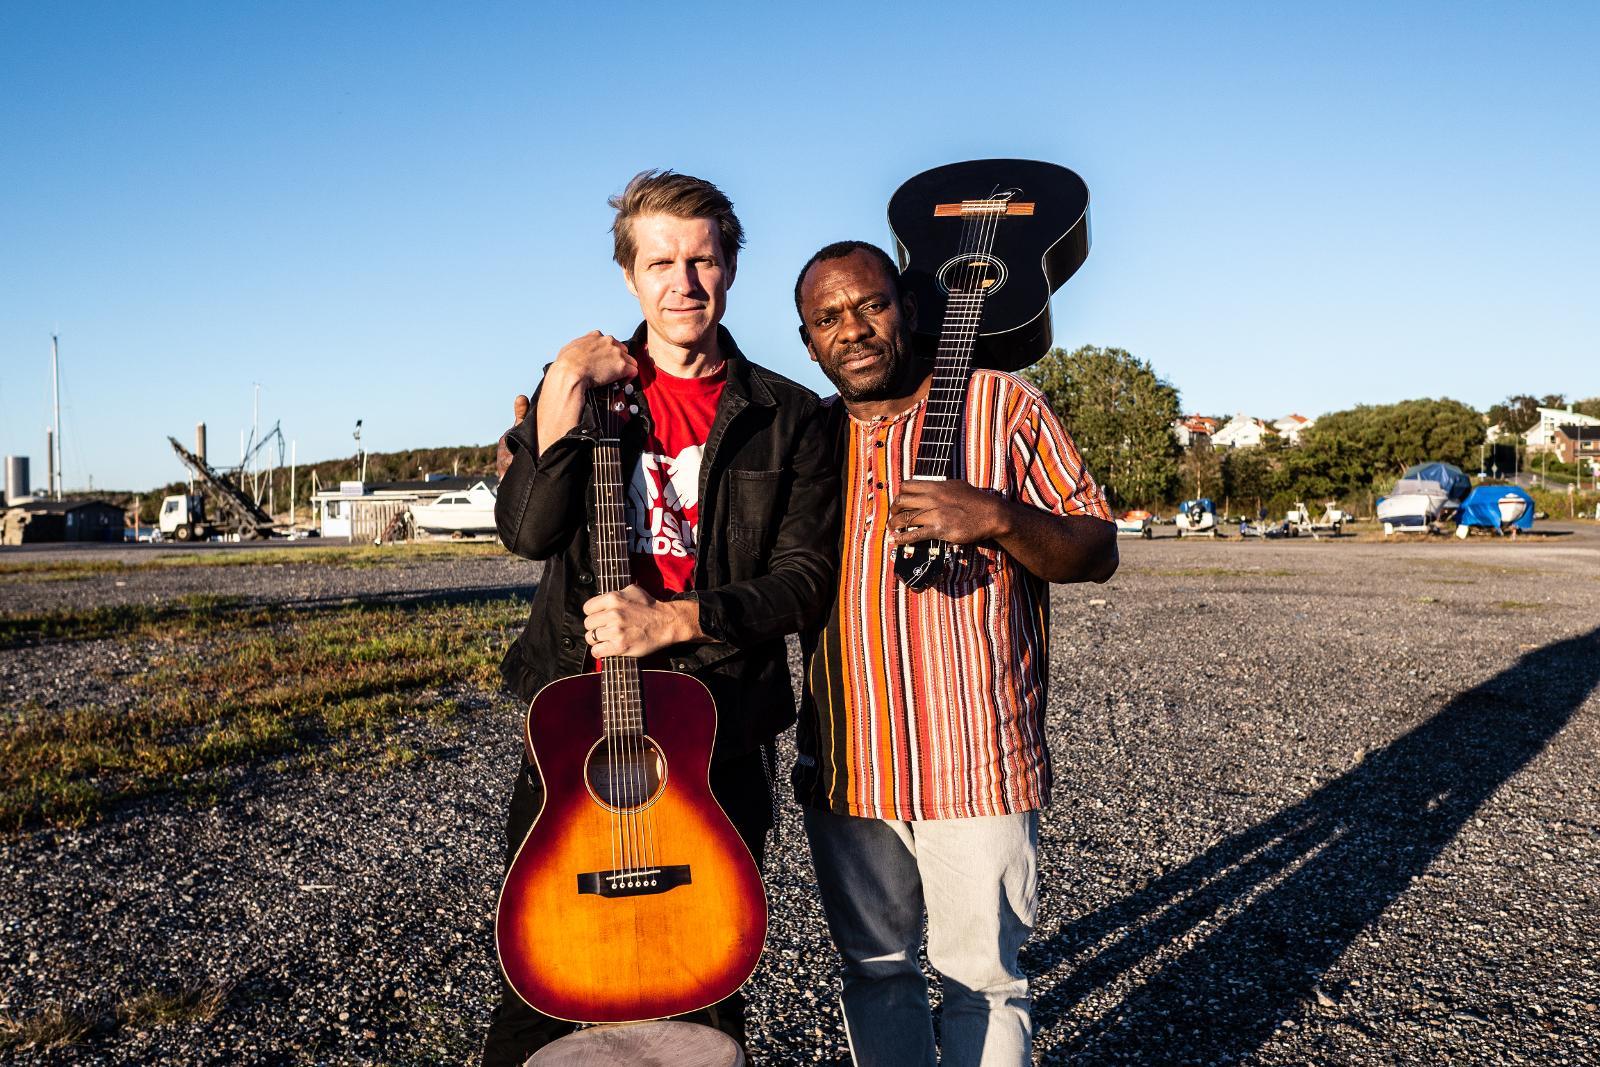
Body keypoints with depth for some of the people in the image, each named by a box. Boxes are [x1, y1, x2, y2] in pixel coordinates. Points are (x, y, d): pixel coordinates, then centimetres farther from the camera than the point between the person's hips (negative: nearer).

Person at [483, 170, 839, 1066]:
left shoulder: (789, 419, 3)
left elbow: (808, 579, -5)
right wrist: (566, 388, -15)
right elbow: (527, 530, -9)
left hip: (719, 732, 0)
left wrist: (673, 620, -17)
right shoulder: (579, 389, 6)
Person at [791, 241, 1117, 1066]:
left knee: (981, 981, 7)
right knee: (874, 970, 17)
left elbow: (1099, 553, -3)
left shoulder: (1002, 405, -1)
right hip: (843, 769, 4)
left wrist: (996, 516, -21)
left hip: (977, 767, -3)